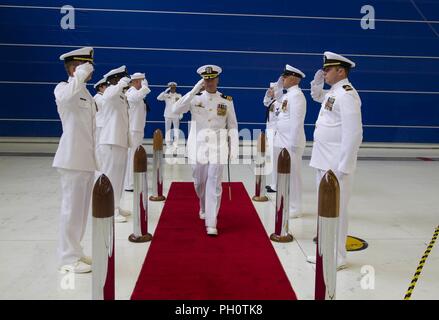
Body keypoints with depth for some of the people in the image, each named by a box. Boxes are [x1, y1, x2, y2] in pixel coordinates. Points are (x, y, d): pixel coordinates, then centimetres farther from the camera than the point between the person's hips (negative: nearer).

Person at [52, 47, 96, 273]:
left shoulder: (87, 94, 18)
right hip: (73, 158, -8)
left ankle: (75, 252, 25)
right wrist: (80, 75, -24)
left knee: (81, 209, 13)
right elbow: (66, 98, -35)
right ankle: (68, 258, 7)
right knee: (71, 208, -3)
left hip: (86, 159, 8)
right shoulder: (63, 88, -7)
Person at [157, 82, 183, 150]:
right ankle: (168, 144, 5)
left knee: (176, 129, -3)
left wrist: (180, 116, -1)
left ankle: (176, 144, -2)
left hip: (176, 115, 0)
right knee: (167, 129, 1)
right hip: (168, 115, 0)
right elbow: (158, 98, -9)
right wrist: (165, 91, -16)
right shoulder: (166, 95, 6)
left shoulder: (179, 96, 7)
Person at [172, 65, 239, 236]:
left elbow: (232, 125, 5)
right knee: (199, 182, 14)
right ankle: (204, 207, 44)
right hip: (198, 145, 1)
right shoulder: (195, 98, 2)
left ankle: (211, 223, -3)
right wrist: (194, 90, -18)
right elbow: (176, 110, -13)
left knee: (214, 184, -6)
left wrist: (234, 148, -2)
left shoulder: (227, 101, 3)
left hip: (218, 146, -1)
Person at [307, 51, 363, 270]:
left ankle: (337, 258, 11)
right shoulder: (332, 92, 14)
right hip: (323, 161, 10)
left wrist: (342, 167, -22)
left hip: (336, 164, -10)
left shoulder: (347, 94, -15)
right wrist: (317, 82, 16)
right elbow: (316, 95, 38)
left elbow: (353, 134, -21)